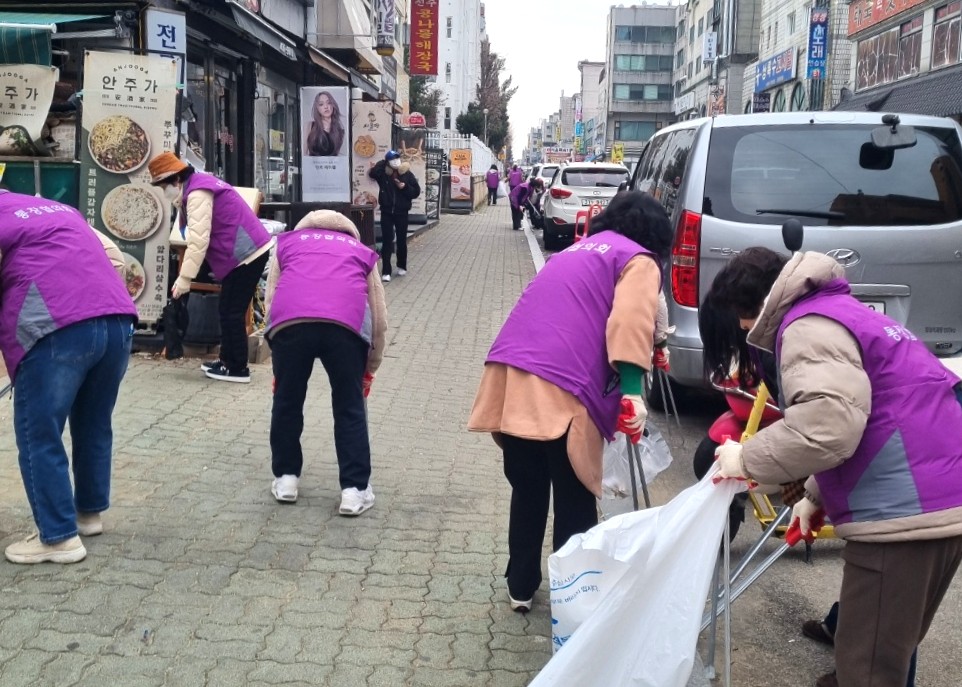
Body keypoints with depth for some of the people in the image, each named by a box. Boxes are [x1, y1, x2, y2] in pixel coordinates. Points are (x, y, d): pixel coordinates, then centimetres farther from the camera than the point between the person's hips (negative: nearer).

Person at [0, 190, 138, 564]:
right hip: (119, 321, 7)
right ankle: (90, 513, 35)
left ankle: (59, 537, 9)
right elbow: (115, 256, 24)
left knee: (38, 436, 5)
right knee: (94, 425, 22)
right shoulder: (58, 209, 28)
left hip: (58, 331, -7)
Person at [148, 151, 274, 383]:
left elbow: (198, 240, -23)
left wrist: (184, 279, -22)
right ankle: (229, 360, 24)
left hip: (247, 253, -11)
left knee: (231, 311, -6)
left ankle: (238, 368, 0)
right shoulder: (200, 184, 15)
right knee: (228, 309, 16)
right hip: (248, 250, 11)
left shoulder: (197, 194, -17)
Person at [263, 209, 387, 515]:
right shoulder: (362, 252, 34)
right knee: (350, 406, 13)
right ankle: (355, 489, 13)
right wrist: (371, 367, 41)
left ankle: (285, 478, 28)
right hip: (347, 322, 0)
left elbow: (269, 298, 25)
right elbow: (379, 317, 30)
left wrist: (275, 358, 33)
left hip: (290, 319, 0)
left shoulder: (286, 242, 35)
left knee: (287, 400, 19)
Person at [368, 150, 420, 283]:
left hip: (401, 212, 1)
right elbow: (372, 173, -24)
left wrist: (405, 187, -15)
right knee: (386, 241, -3)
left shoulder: (407, 174, -2)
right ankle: (386, 272, -3)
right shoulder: (383, 174, -3)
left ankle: (402, 266, 31)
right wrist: (383, 163, -20)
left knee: (401, 240, 12)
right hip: (386, 212, 0)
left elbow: (416, 192, 0)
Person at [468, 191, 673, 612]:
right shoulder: (639, 260, 9)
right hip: (560, 389, -7)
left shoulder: (577, 251, 31)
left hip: (510, 377, 7)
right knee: (574, 502, 8)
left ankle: (521, 588, 31)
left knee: (527, 492, 20)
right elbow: (630, 322, -10)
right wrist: (632, 390, -17)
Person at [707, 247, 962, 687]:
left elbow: (827, 422, -25)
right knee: (889, 646, 25)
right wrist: (816, 495, 24)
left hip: (905, 508, -10)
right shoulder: (838, 312, 24)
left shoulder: (807, 326, -9)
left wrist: (747, 459, -12)